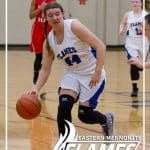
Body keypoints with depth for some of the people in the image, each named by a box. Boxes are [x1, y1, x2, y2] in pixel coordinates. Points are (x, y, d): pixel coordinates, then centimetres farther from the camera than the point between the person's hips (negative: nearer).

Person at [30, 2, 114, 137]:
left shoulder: (74, 26, -20)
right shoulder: (49, 41, -3)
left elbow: (100, 46, -22)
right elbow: (45, 69, 2)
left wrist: (97, 72, -27)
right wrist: (36, 88, -15)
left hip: (92, 75, -5)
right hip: (72, 74, 5)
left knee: (84, 115, -4)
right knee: (63, 107, -18)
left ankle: (106, 119, 31)